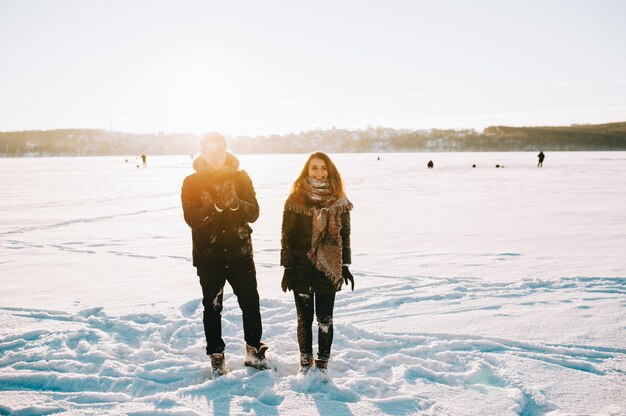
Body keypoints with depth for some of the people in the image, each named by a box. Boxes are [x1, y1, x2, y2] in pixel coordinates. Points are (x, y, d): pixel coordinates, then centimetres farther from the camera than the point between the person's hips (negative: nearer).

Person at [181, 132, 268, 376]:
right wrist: (215, 206, -27)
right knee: (213, 307, 8)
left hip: (240, 252, 1)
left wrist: (236, 203, -23)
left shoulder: (240, 177, 3)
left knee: (251, 303, 6)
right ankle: (216, 356, 21)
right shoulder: (192, 182, -1)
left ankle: (254, 351, 23)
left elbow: (253, 212, -3)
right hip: (208, 256, -1)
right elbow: (191, 218, -12)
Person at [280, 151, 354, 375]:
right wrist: (287, 268, -5)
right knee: (304, 318, 8)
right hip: (302, 268, -1)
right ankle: (305, 362, 24)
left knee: (325, 319, 5)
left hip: (329, 268, 1)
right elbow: (287, 235, -2)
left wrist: (345, 266, 7)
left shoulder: (339, 200, 3)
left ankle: (322, 364, 19)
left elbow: (344, 235, 9)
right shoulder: (296, 199, -3)